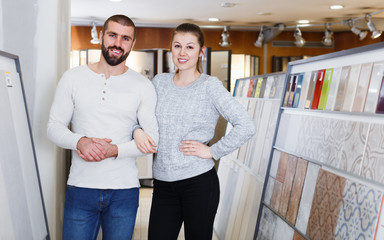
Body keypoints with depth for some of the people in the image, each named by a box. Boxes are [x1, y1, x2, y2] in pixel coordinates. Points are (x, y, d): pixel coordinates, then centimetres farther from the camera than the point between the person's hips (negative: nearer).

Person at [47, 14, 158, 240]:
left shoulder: (143, 86, 1)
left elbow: (153, 138, -1)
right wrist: (80, 142, -18)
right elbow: (54, 126, 3)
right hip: (80, 187, 0)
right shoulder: (72, 78, 3)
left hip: (124, 190, 0)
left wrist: (114, 150, -17)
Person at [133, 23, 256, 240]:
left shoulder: (209, 86, -5)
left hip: (199, 182, -3)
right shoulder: (159, 82, 8)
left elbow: (246, 126, -13)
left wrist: (212, 151, -11)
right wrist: (137, 130, -4)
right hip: (163, 183, 4)